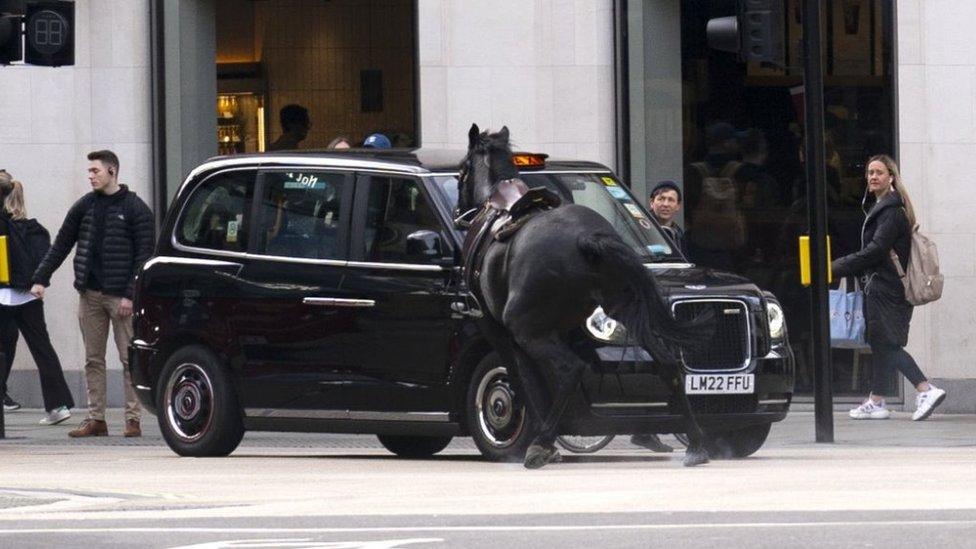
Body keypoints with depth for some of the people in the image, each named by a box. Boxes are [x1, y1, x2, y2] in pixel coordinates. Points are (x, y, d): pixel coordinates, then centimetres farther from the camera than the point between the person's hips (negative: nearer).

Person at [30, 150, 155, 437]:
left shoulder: (135, 208, -3)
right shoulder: (84, 206, 11)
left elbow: (144, 254, -6)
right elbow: (61, 244, 12)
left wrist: (130, 295, -14)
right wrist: (41, 278, 3)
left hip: (120, 294, -5)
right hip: (90, 293, 5)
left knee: (129, 358, -3)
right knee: (93, 359, 5)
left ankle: (133, 419, -1)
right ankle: (96, 419, 9)